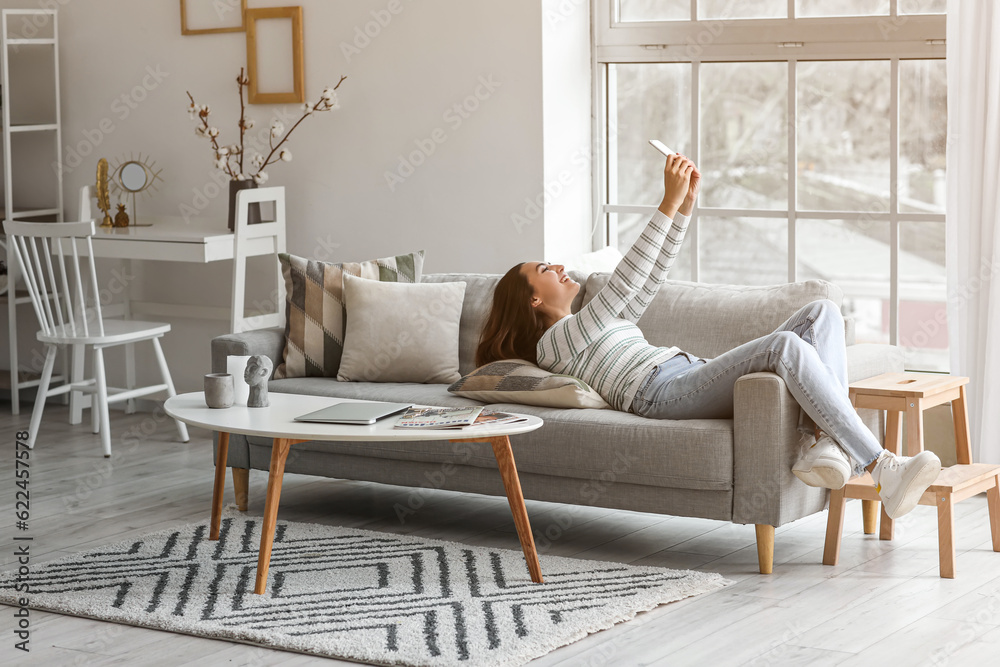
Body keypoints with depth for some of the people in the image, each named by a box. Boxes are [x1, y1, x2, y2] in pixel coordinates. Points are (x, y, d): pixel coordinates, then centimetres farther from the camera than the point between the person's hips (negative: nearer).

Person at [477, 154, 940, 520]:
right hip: (666, 393, -10)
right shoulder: (554, 341, 6)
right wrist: (669, 203, -8)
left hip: (698, 377, 10)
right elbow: (623, 283, -6)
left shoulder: (594, 327, 36)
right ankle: (882, 469, -39)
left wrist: (687, 202, 23)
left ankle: (828, 444, -29)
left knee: (822, 313, -8)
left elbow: (648, 281, 32)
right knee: (787, 345, -33)